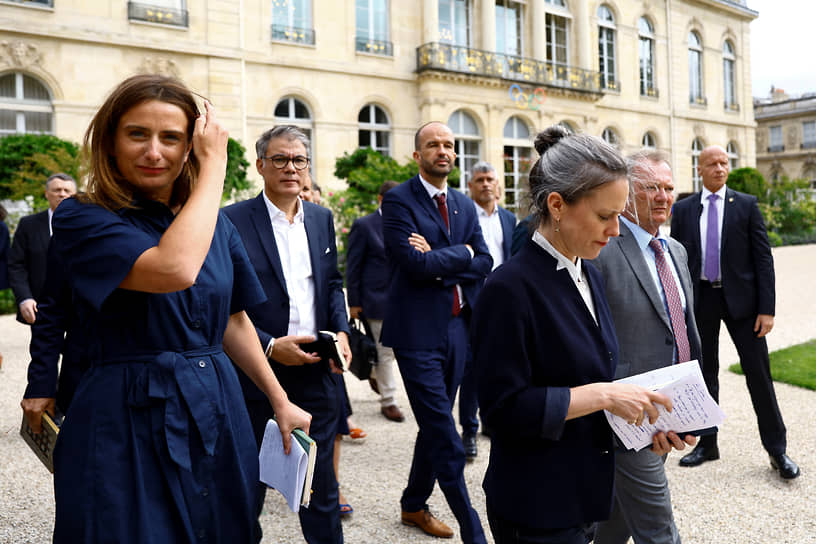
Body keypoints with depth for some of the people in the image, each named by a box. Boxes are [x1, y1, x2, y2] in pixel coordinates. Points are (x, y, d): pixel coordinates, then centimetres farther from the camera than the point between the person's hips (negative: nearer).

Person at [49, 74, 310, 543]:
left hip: (219, 418, 6)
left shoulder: (216, 222, 7)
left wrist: (281, 402, 12)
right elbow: (175, 268, -29)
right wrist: (216, 165, -18)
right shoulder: (82, 219, -10)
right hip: (129, 428, -5)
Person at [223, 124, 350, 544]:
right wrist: (270, 346, -17)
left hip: (317, 370, 4)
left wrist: (341, 332, -2)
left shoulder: (322, 218, 8)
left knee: (321, 483, 15)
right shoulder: (233, 221, -9)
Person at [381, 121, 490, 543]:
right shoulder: (398, 200, -7)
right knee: (446, 440, -3)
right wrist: (462, 252, -7)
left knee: (434, 428, 18)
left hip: (457, 329, 7)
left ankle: (414, 505, 36)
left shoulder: (465, 205, 13)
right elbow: (415, 263, -20)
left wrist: (440, 262, -12)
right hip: (418, 332, -7)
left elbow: (484, 264, 2)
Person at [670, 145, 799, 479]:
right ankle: (707, 444, 24)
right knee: (704, 373, 10)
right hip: (699, 299, 2)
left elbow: (763, 257, -3)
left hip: (740, 298, -1)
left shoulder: (746, 205, 0)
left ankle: (777, 449, 15)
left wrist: (766, 308, -9)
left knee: (758, 372, 2)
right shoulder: (683, 209, 5)